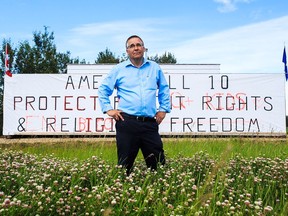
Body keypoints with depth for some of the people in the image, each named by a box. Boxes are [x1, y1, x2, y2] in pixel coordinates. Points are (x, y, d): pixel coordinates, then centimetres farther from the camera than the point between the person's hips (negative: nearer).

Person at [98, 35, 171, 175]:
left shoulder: (155, 68, 12)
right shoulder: (118, 69, 8)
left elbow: (164, 90, 23)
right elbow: (103, 90, 14)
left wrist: (163, 109, 14)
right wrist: (108, 109, 3)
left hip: (150, 123, 2)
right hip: (127, 123, -1)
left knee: (158, 163, 3)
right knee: (125, 164, 5)